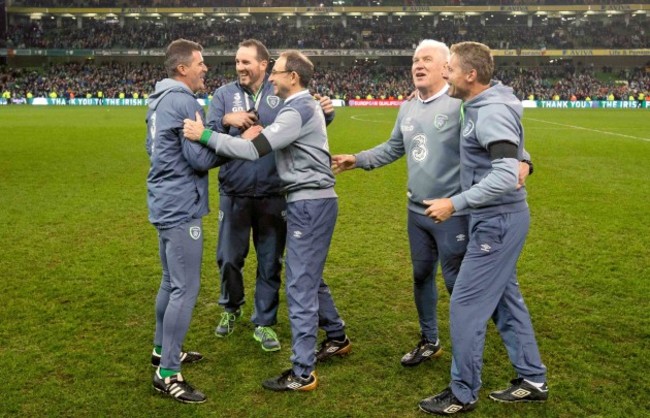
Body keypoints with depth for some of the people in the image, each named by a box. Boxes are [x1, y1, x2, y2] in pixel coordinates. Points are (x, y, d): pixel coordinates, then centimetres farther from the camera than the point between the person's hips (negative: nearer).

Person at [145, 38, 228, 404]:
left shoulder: (159, 100, 13)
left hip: (166, 203, 10)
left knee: (172, 282, 20)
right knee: (186, 288, -6)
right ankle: (167, 374, 0)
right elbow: (201, 159, -19)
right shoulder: (184, 102, -17)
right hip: (181, 206, -10)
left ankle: (164, 350, 33)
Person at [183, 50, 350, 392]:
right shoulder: (305, 106, 16)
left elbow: (253, 150, -24)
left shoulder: (297, 110, -17)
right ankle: (337, 338, 38)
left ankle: (303, 373, 1)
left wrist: (205, 135, -21)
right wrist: (262, 133, -1)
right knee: (310, 278, 21)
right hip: (313, 201, 10)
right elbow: (270, 144, 16)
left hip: (309, 204, -10)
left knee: (300, 285, -6)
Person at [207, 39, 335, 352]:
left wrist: (324, 113, -15)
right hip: (234, 194, 1)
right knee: (228, 258, 12)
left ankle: (264, 322, 26)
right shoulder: (224, 94, 2)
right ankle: (231, 308, 39)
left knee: (270, 263, 9)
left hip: (273, 195, -1)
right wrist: (226, 120, -22)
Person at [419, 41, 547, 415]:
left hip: (499, 220, -10)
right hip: (498, 218, 10)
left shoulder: (493, 112, -21)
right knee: (505, 298, 17)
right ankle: (533, 380, 30)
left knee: (466, 304, -3)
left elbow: (506, 177, -29)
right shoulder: (481, 106, 10)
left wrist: (455, 204, -27)